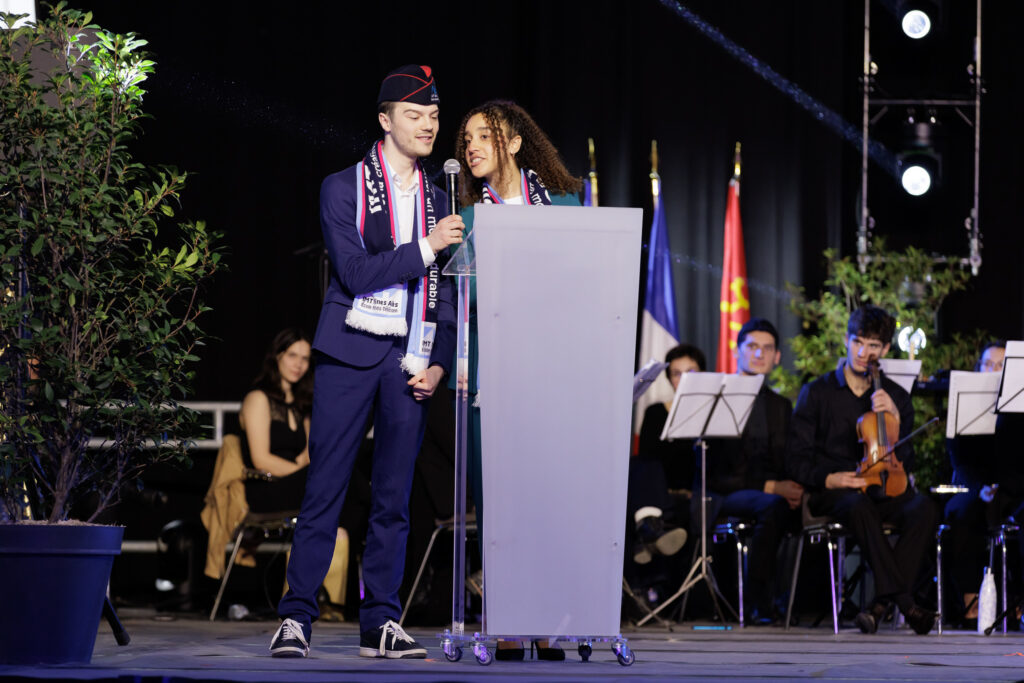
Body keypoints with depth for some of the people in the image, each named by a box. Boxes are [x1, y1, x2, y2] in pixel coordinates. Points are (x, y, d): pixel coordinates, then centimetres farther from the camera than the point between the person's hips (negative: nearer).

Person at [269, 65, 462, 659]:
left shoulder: (437, 201, 15)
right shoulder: (343, 189, 3)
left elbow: (446, 292, 13)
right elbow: (355, 272, -9)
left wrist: (439, 362, 2)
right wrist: (424, 248, -14)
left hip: (409, 360, 4)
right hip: (351, 354, -4)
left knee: (394, 496, 4)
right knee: (325, 489, -5)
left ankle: (381, 623, 8)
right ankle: (297, 618, -2)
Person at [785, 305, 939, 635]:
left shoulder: (896, 398, 14)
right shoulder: (816, 393, 7)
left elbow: (905, 465, 8)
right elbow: (796, 461, 3)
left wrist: (895, 422, -8)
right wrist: (828, 478, -16)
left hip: (883, 488, 3)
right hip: (833, 493, -2)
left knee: (923, 507, -32)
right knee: (859, 505, -40)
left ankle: (884, 601, -35)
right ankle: (904, 600, -42)